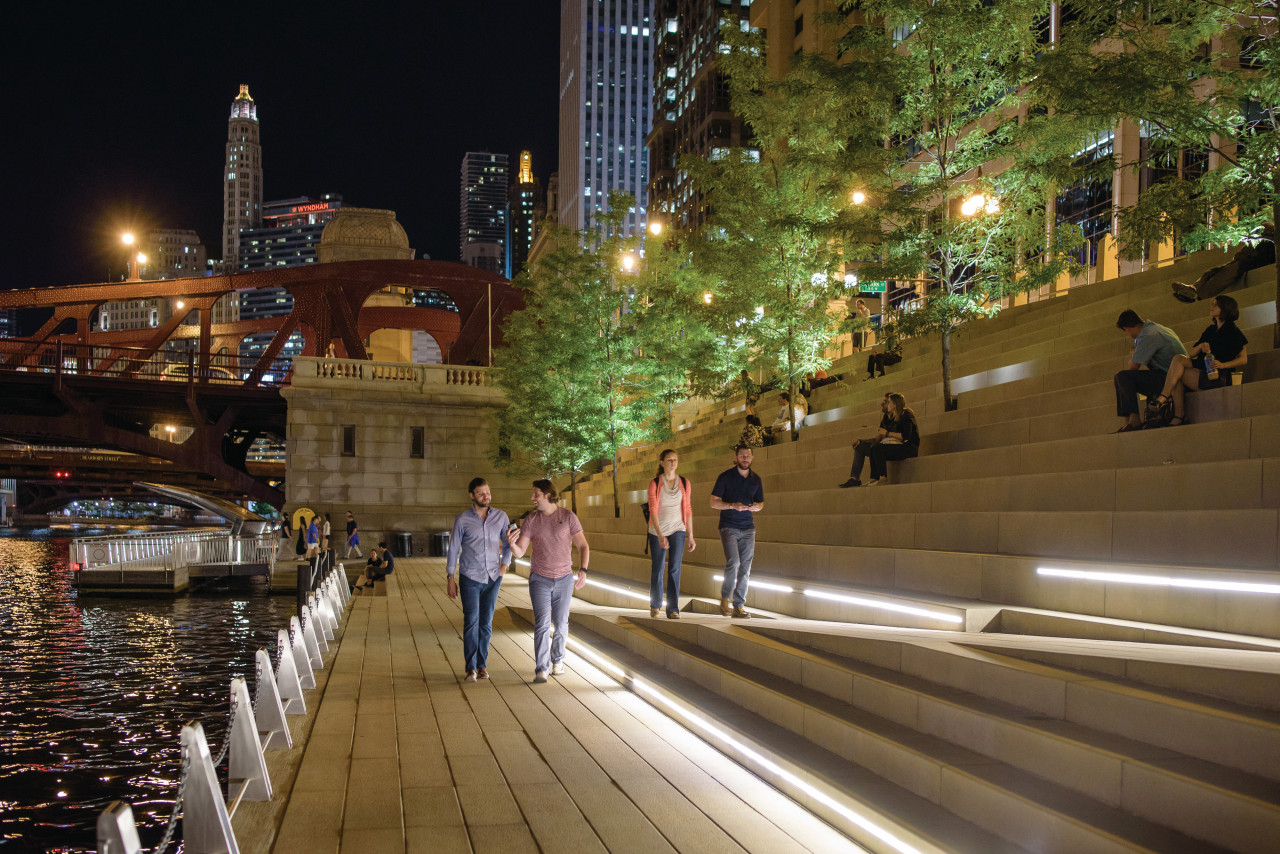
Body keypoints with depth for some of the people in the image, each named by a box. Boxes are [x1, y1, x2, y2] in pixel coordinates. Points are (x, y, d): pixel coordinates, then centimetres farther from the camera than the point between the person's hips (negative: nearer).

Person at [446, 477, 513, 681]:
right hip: (470, 578, -3)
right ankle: (471, 668, -4)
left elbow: (507, 543, 16)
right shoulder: (463, 519, -4)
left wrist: (504, 565, 3)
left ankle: (481, 664, 16)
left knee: (486, 623, 6)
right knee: (471, 621, -9)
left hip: (493, 578, 3)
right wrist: (450, 578, 0)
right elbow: (453, 548, 1)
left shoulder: (500, 517, 3)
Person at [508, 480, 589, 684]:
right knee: (542, 623, -10)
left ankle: (557, 660, 30)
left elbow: (583, 546, -1)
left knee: (561, 624, 10)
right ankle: (541, 669, -10)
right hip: (539, 579, 0)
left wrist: (583, 570, -13)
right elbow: (519, 552, -3)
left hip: (564, 578, 0)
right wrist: (512, 543, -25)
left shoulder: (568, 516, -3)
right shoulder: (531, 520, 0)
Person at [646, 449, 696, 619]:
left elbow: (688, 510, 7)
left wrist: (690, 536, 5)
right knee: (657, 569, 9)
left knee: (675, 568, -9)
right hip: (657, 531, -1)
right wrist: (660, 535, -23)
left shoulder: (684, 484, 3)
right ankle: (655, 605, 27)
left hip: (677, 530, 1)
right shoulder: (654, 484, -6)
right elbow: (653, 510, -12)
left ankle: (673, 609, -7)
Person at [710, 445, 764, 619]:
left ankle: (739, 606, 8)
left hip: (747, 528, 4)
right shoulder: (725, 477, -2)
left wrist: (756, 506, -4)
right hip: (728, 527, -4)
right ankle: (725, 598, 1)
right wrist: (733, 505, -18)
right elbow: (714, 502, -3)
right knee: (733, 562, -18)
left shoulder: (756, 479, 10)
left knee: (745, 568, 1)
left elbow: (761, 503, 20)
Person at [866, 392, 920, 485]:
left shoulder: (906, 414, -9)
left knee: (878, 449, -25)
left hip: (909, 447, -9)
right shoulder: (894, 417, 19)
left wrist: (888, 433, -11)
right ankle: (874, 478, -18)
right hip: (899, 445, 9)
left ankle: (883, 477, -22)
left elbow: (906, 436, -19)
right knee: (874, 448, -10)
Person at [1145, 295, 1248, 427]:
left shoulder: (1232, 332, -1)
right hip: (1202, 370, 7)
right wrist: (1201, 346, -8)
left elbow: (1244, 360, -4)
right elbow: (1190, 354, 13)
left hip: (1218, 377, -7)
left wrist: (1223, 365, -19)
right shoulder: (1211, 330, 21)